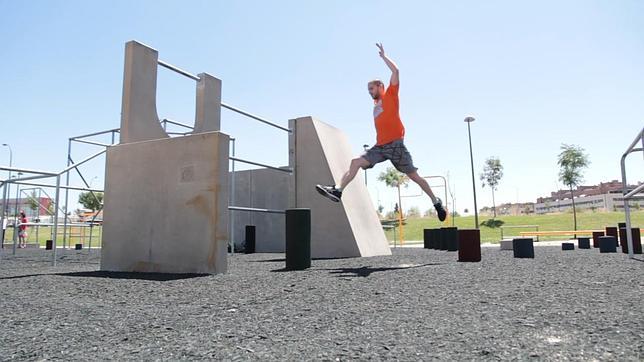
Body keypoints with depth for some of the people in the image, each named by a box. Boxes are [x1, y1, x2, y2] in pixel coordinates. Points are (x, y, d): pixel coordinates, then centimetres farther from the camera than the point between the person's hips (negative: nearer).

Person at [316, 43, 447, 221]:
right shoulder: (376, 104, 22)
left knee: (413, 175, -1)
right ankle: (338, 191, -17)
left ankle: (436, 202, 12)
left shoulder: (390, 94, 4)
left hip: (395, 144, -6)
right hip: (380, 146, 6)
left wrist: (383, 56, 3)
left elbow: (395, 71, -4)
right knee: (356, 162, -9)